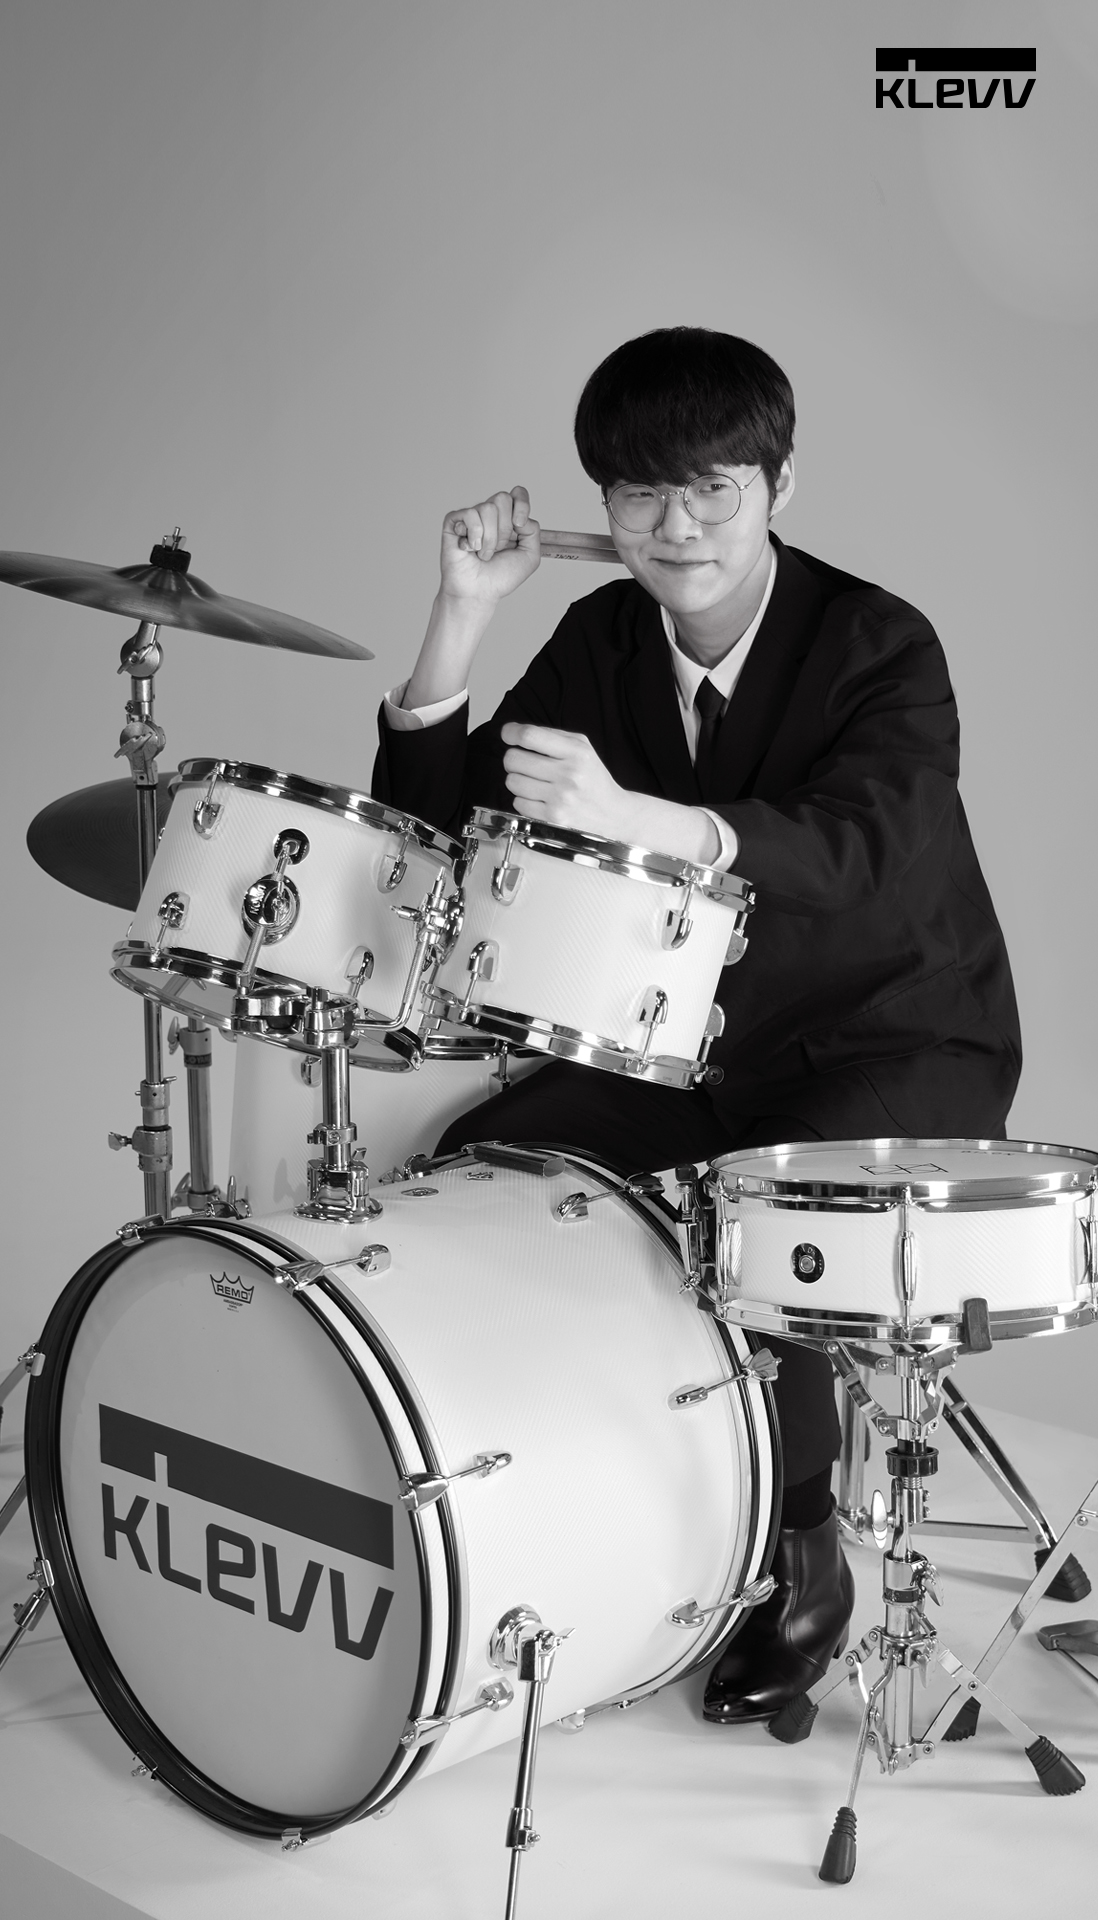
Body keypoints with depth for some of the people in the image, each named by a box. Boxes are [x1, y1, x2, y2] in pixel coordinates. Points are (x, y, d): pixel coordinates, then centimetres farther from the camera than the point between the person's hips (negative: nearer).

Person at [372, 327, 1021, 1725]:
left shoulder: (881, 649, -19)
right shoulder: (599, 644, -1)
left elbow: (857, 852, -38)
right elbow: (436, 820, -5)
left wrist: (629, 816, -54)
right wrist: (460, 615, -19)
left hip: (899, 1046, -5)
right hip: (693, 1032, 6)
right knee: (472, 1171, -10)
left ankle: (801, 1557, -5)